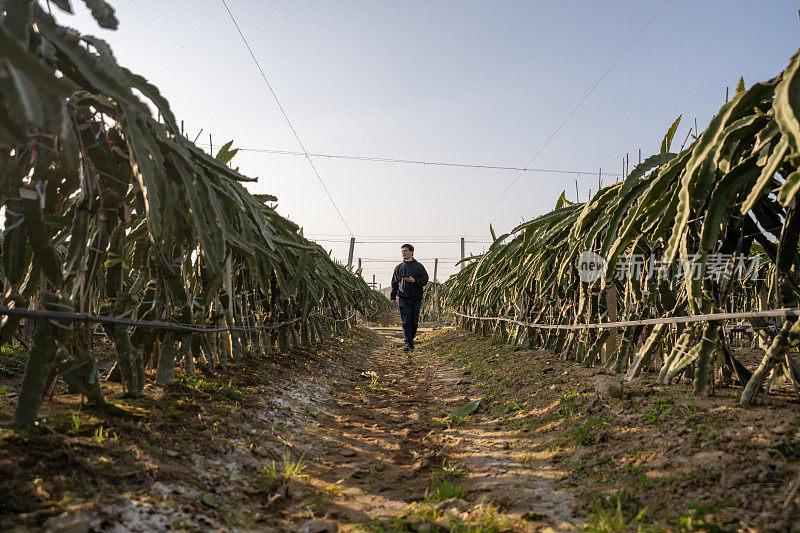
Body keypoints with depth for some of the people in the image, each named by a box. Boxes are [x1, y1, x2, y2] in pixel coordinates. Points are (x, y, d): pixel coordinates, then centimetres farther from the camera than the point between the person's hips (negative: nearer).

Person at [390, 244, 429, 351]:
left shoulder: (419, 266, 6)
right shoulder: (399, 268, 12)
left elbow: (425, 280, 1)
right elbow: (394, 283, 14)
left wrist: (414, 280, -15)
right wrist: (393, 298, 9)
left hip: (416, 298, 0)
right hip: (403, 298, 1)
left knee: (414, 321, 6)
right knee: (406, 321, -8)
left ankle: (411, 340, 22)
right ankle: (408, 343, -9)